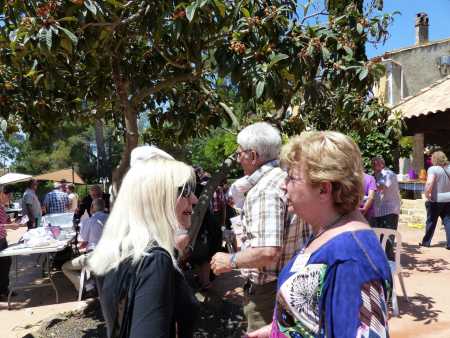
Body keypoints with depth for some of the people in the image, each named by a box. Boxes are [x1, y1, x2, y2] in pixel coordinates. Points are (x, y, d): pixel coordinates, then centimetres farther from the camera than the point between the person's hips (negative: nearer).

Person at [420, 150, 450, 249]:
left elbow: (429, 183, -28)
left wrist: (426, 194, -17)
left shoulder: (433, 169, -15)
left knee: (431, 222, 9)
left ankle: (426, 242, 21)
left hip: (435, 200, -4)